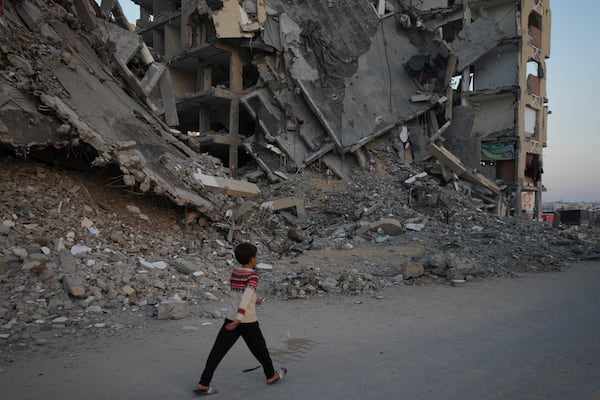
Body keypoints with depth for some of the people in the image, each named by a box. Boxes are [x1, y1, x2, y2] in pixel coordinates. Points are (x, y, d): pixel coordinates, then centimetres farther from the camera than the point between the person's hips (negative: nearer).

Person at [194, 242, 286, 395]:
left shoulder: (234, 273, 5)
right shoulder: (253, 276, -14)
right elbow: (246, 298, -25)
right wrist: (238, 320, -30)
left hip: (231, 318, 5)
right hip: (248, 321, -5)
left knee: (217, 351, 5)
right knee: (260, 348, 16)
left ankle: (203, 384, 2)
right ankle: (271, 375, 34)